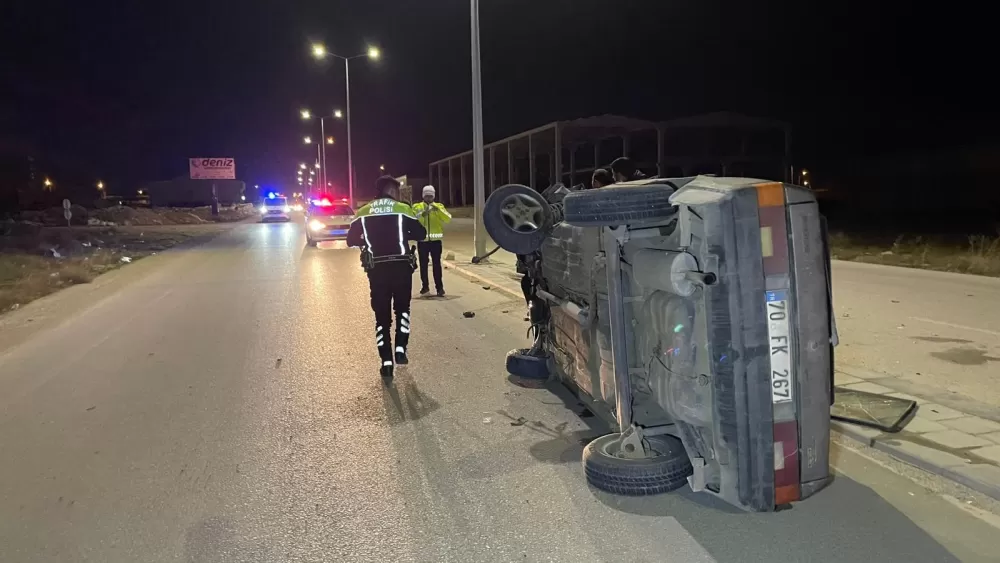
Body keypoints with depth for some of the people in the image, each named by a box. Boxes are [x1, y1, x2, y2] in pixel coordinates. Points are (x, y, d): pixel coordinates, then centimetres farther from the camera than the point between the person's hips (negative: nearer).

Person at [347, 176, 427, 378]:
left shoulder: (363, 212, 5)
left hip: (376, 270, 1)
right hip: (401, 266, -1)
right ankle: (400, 349, 6)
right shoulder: (403, 209, -1)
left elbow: (351, 240, 6)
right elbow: (421, 234, 1)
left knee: (381, 315, 8)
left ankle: (386, 362, 4)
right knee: (402, 309, 19)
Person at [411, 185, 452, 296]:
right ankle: (425, 286, 18)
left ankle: (439, 287, 3)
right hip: (422, 240, 0)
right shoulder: (417, 207, 4)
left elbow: (448, 219, -9)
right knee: (423, 264, 7)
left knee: (437, 264, -1)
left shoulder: (439, 206, 7)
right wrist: (422, 214, -25)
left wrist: (438, 210, -19)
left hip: (435, 240, 0)